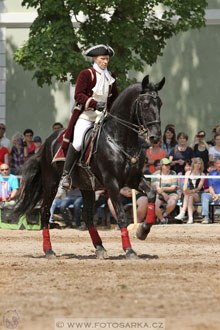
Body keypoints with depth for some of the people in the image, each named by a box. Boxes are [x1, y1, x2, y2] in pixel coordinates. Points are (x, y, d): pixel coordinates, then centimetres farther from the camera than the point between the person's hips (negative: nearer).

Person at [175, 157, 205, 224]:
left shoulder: (202, 175, 4)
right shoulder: (188, 173, 14)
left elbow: (199, 187, -9)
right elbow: (185, 184, 4)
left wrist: (192, 191, -29)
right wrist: (185, 190, -20)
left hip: (199, 195, -2)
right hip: (190, 192, 2)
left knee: (190, 195, -34)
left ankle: (182, 213, -50)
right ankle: (190, 218, -50)